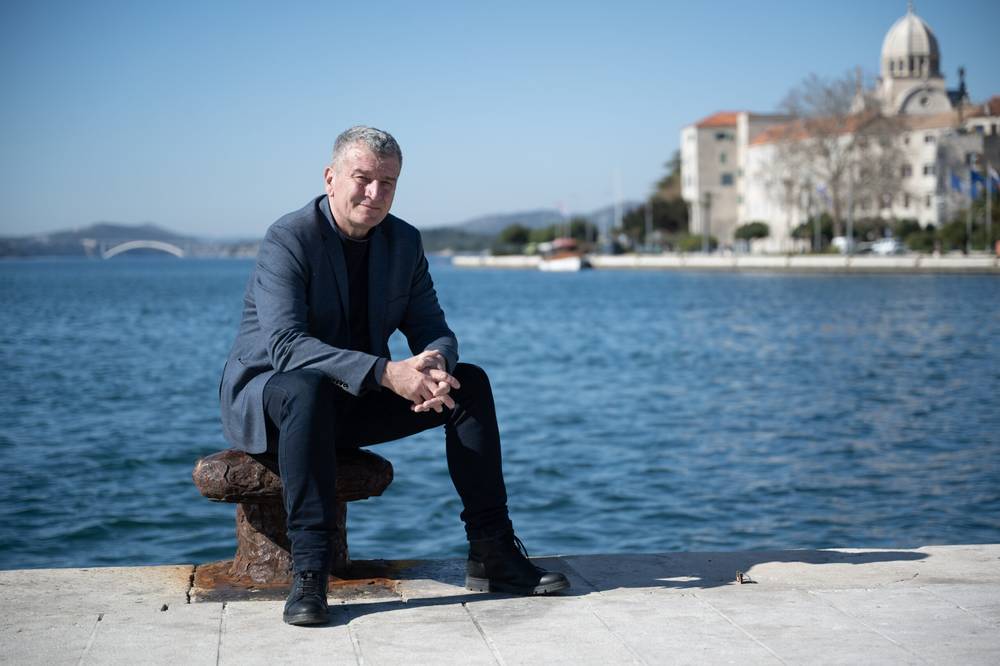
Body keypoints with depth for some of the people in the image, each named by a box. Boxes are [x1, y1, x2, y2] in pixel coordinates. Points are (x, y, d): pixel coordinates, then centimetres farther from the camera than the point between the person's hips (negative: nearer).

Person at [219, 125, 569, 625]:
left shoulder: (404, 241, 1)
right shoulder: (288, 239, -20)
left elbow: (431, 329, 1)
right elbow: (285, 345, -31)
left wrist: (437, 364, -26)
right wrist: (386, 373, -41)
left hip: (355, 398, 7)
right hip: (266, 394, -6)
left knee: (469, 382, -9)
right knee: (308, 388, -41)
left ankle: (491, 552, -7)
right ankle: (308, 571, -38)